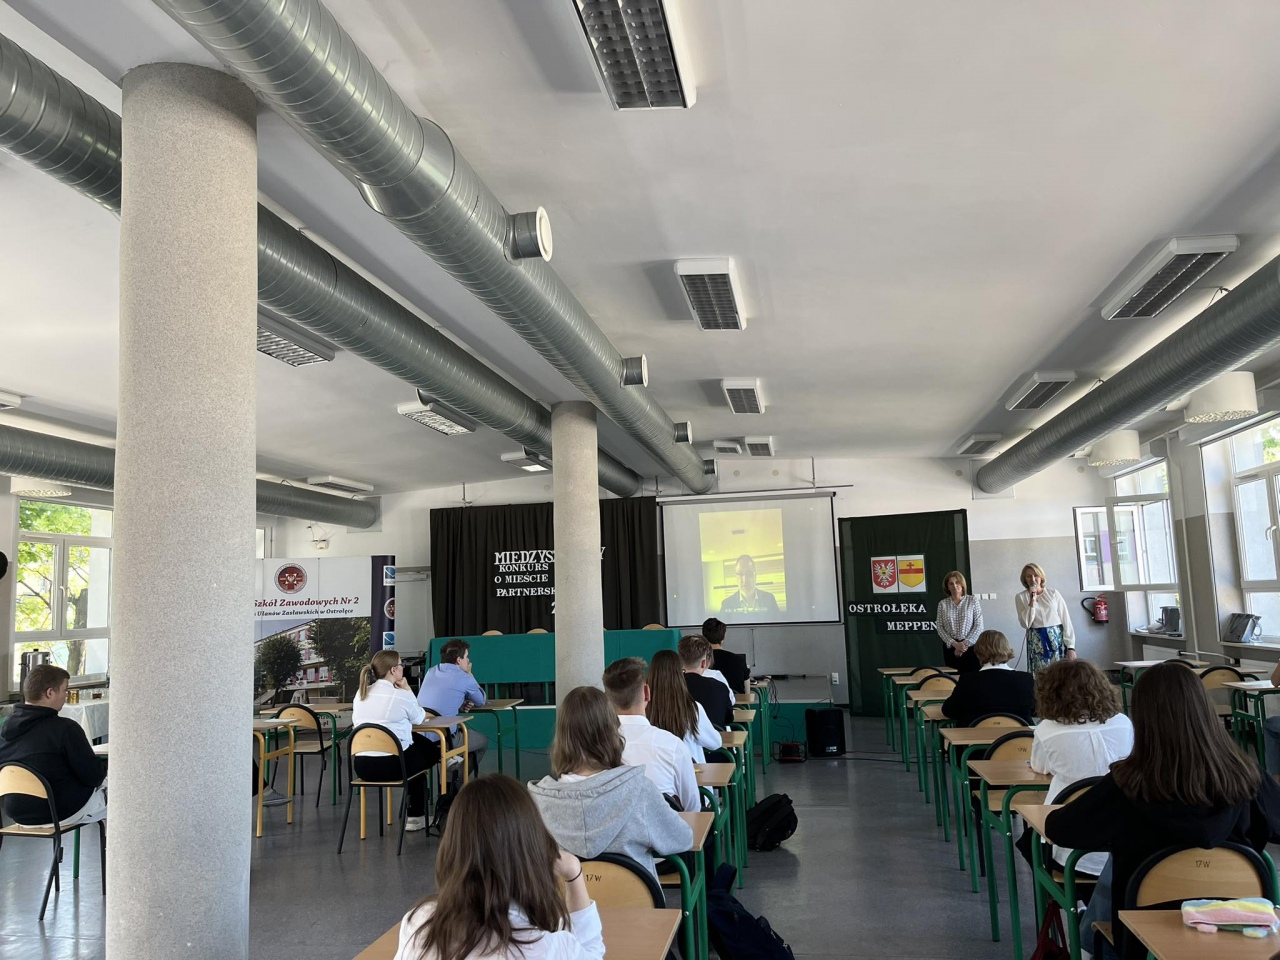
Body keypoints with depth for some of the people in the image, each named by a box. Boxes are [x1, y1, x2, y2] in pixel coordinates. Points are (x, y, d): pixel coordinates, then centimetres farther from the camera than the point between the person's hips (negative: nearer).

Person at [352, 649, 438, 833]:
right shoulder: (400, 695, -10)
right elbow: (419, 718, 6)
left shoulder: (361, 694, 9)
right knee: (422, 756, 29)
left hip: (362, 765, 7)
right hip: (391, 764, -6)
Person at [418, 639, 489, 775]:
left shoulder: (431, 672, 11)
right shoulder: (464, 678, -8)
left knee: (467, 731, 31)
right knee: (483, 741, 19)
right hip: (441, 740, -7)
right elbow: (481, 701, 10)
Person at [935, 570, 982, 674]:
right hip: (950, 647, 1)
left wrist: (965, 644, -11)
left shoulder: (972, 600, 2)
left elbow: (979, 626, -3)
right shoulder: (942, 604, 6)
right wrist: (954, 644, -11)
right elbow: (940, 628, 2)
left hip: (971, 646, -1)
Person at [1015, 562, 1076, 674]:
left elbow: (1066, 620, 1)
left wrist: (1071, 647, -6)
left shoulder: (1053, 593, 3)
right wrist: (1032, 601, -11)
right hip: (1037, 642, 0)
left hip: (1057, 639, 0)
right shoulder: (1021, 597, 3)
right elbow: (1026, 624, -8)